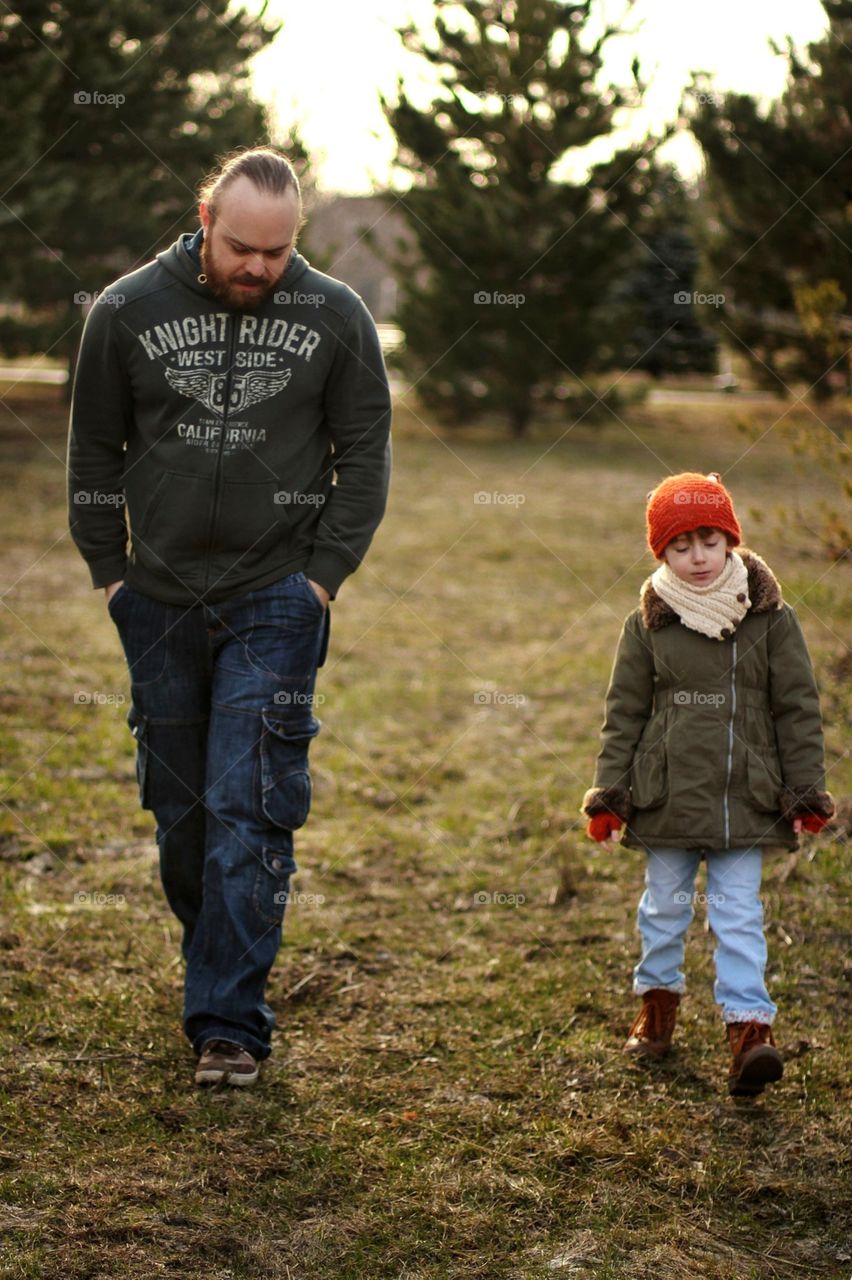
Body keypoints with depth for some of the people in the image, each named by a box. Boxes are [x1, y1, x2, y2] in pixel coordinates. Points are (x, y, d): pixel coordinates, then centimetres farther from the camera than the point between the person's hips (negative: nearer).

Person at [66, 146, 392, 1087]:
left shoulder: (336, 318, -2)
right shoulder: (128, 310, 0)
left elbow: (365, 458, 4)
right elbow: (94, 454, 8)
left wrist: (324, 575, -4)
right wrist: (111, 573, 3)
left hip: (277, 602, -2)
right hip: (161, 599, 2)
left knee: (250, 813, -8)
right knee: (179, 807, 11)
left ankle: (229, 1021, -5)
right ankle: (217, 964, 31)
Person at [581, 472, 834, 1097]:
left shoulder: (770, 619, -1)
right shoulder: (647, 624, 0)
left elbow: (799, 710, 3)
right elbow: (624, 713, 4)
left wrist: (805, 793, 1)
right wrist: (609, 796, 1)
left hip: (745, 799, -1)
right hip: (666, 797, 1)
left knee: (740, 914, -3)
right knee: (664, 906, 14)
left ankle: (750, 1026, -4)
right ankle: (658, 999, 34)